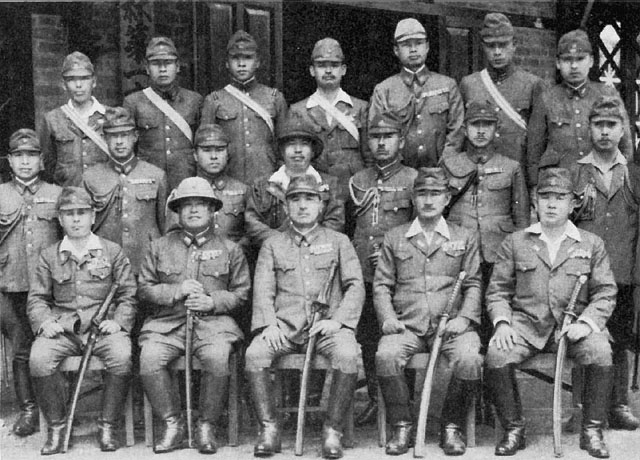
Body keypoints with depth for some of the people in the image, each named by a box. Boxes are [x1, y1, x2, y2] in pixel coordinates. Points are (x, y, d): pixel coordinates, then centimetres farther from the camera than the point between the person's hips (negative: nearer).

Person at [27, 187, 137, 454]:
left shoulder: (113, 252, 11)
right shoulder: (49, 256, 15)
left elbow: (128, 295, 10)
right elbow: (36, 299, 13)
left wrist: (118, 321, -8)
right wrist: (45, 322, -7)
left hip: (103, 325, -1)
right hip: (62, 328, 1)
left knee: (122, 357, -32)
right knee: (38, 359, -29)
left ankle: (107, 426, -15)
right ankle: (56, 426, -10)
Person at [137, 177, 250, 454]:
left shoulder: (229, 249, 13)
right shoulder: (159, 247, 15)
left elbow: (241, 293, 11)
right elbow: (144, 289, 11)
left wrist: (213, 302, -7)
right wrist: (176, 291, -5)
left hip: (213, 322, -1)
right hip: (167, 323, 1)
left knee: (218, 358, -33)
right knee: (149, 357, -28)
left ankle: (207, 426, -13)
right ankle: (172, 425, -11)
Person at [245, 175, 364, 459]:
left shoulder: (338, 241, 16)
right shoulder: (272, 245, 17)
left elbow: (355, 286, 6)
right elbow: (263, 290, 7)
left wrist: (337, 319, -10)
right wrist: (268, 324, -11)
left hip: (327, 325, -1)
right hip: (285, 326, 1)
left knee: (348, 355, -32)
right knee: (254, 354, -28)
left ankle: (333, 430, -20)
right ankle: (268, 430, -17)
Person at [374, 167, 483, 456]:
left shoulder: (465, 238, 16)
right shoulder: (394, 239, 16)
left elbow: (473, 285, 10)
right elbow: (381, 285, 12)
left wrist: (464, 317, -7)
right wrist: (387, 317, -5)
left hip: (451, 325, 0)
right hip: (407, 324, 1)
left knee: (470, 360, -30)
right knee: (385, 356, -30)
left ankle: (452, 427, -9)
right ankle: (402, 426, -12)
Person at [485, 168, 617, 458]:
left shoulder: (592, 244, 14)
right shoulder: (515, 242, 13)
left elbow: (605, 293, 7)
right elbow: (497, 290, 10)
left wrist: (587, 322, -12)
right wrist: (502, 323, -9)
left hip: (572, 325, 0)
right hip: (526, 324, 0)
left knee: (600, 353, -30)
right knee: (496, 355, -29)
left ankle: (592, 431, -11)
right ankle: (513, 429, -10)